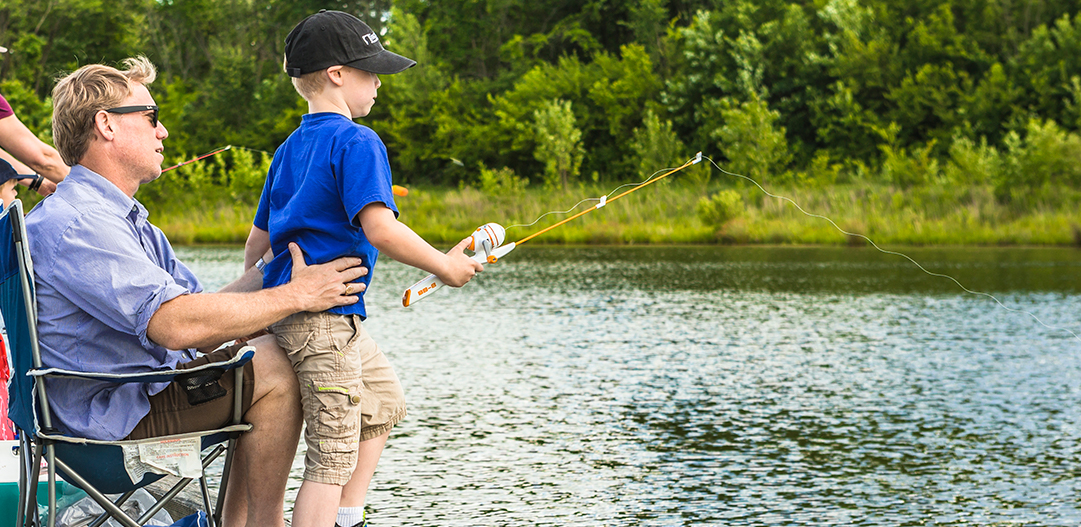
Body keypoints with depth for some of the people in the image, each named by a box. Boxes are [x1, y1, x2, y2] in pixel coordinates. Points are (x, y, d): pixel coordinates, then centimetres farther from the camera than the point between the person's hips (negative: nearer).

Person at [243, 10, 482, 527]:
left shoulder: (289, 149, 15)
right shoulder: (357, 143, -12)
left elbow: (257, 240, 21)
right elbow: (380, 229, -24)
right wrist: (445, 266, -13)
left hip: (286, 306, 10)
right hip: (324, 316, -10)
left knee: (384, 399, 25)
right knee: (333, 453, -9)